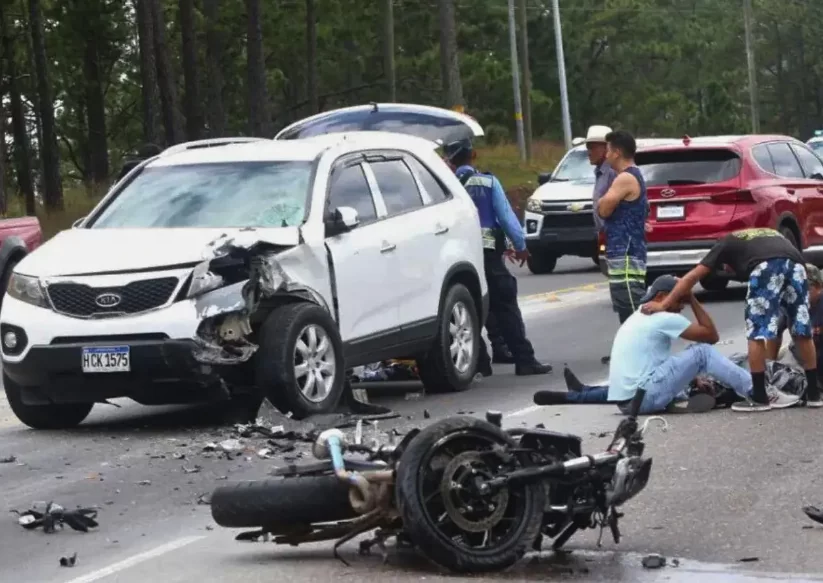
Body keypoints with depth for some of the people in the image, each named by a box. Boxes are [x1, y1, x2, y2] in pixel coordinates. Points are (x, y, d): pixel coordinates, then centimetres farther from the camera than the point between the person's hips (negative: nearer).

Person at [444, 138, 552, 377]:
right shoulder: (488, 182, -2)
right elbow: (505, 214, -4)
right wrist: (520, 245, 3)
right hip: (488, 253, -1)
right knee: (506, 308, 2)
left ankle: (480, 363, 9)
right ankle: (524, 360, -2)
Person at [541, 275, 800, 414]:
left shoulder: (638, 317, 23)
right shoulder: (665, 319, -6)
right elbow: (712, 336, -4)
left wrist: (692, 379, 24)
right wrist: (693, 300, 1)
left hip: (626, 398, 9)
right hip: (644, 397, -9)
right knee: (702, 353, -7)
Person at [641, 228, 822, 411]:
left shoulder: (726, 244, 30)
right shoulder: (771, 234, 42)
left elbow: (692, 277, 27)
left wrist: (663, 305, 30)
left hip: (767, 266, -4)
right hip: (796, 264, 5)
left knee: (757, 333, 5)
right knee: (803, 331, 14)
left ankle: (759, 398, 4)